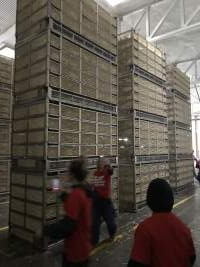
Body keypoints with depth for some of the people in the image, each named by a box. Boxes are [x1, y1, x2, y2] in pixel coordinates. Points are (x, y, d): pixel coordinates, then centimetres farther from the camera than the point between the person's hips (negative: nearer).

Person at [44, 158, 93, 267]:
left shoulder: (75, 194, -28)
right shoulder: (87, 191, -1)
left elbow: (67, 224, -28)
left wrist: (46, 230, -16)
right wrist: (63, 195, 21)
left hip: (75, 249, -8)